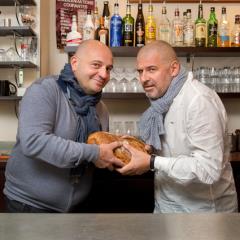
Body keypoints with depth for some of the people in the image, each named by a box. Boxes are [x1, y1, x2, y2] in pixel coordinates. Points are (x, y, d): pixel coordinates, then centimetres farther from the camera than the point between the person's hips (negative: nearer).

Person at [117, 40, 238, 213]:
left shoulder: (200, 100, -24)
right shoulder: (163, 98, 3)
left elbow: (209, 170, -29)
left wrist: (152, 163, -26)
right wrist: (136, 147, -3)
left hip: (203, 208, -7)